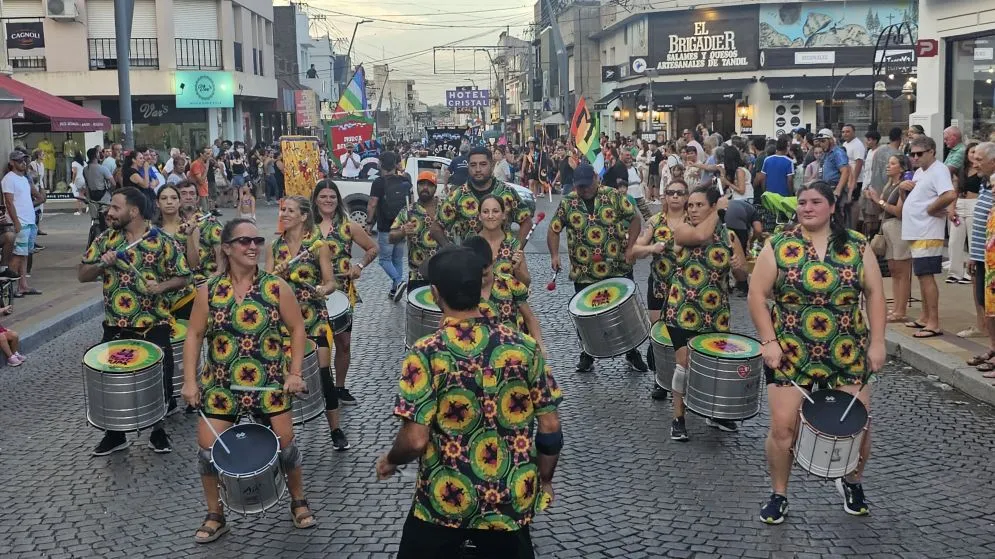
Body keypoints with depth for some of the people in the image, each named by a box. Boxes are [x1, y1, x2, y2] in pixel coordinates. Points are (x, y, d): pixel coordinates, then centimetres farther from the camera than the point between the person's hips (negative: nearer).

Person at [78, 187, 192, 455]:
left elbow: (183, 277, -3)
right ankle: (114, 433, 25)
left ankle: (158, 430, 25)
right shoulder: (105, 240, 3)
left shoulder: (161, 242, -7)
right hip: (115, 326, 3)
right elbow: (82, 275, 4)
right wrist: (102, 264, -15)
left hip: (153, 326, -3)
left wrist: (161, 287, -21)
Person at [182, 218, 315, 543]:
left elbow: (297, 329, 1)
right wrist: (190, 380, -5)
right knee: (207, 448, -2)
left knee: (285, 443, 3)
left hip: (269, 384, -1)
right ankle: (215, 516, 18)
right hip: (221, 386, 1)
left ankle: (299, 502, 29)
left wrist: (294, 372, -5)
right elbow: (194, 336, 1)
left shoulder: (277, 288, -5)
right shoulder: (208, 291, -4)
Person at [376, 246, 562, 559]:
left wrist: (390, 461, 2)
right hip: (514, 498, 3)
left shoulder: (426, 354, -16)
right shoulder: (524, 346, -7)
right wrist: (544, 480, 13)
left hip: (447, 499, -3)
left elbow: (415, 440, -19)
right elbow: (550, 428, -3)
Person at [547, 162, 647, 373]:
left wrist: (629, 248, -10)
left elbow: (635, 219, 0)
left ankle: (632, 353, 24)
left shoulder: (614, 196, -3)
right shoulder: (567, 203, 0)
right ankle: (587, 355, 26)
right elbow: (554, 230, 5)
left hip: (619, 269, 0)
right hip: (584, 274, 1)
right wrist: (554, 255, -9)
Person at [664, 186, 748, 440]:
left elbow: (742, 276, 2)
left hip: (716, 314, 2)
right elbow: (701, 236, -28)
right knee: (685, 362, -7)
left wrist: (738, 267, -21)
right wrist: (718, 211, -16)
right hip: (683, 312, -2)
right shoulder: (682, 230, -5)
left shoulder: (729, 236, 1)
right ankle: (678, 418, 9)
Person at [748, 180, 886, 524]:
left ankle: (852, 483, 33)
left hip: (846, 353, 2)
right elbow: (757, 295, -4)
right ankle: (779, 494, 15)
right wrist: (768, 342, -11)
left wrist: (877, 342, -4)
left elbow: (874, 293, 4)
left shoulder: (857, 246, 2)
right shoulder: (778, 247, -4)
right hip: (791, 352, -2)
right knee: (783, 426, -5)